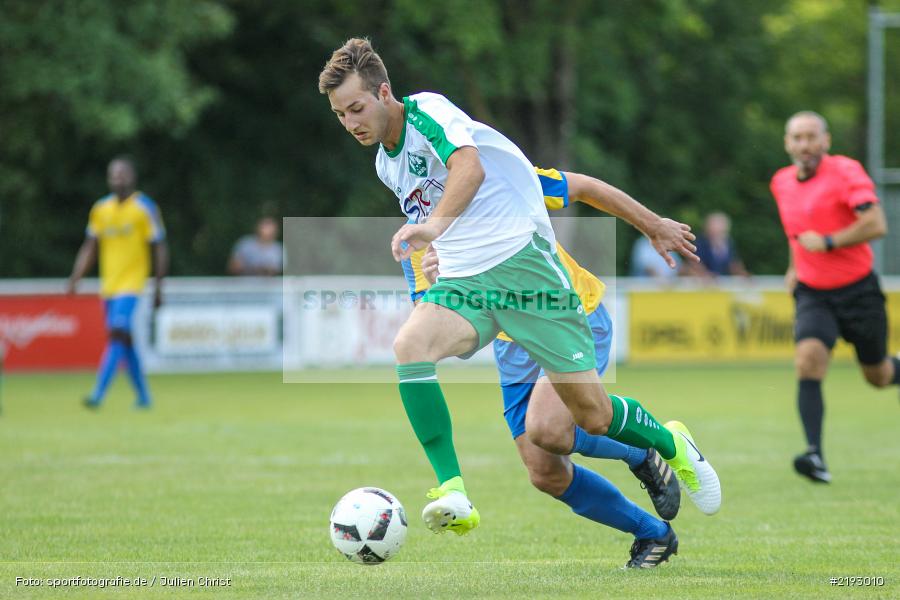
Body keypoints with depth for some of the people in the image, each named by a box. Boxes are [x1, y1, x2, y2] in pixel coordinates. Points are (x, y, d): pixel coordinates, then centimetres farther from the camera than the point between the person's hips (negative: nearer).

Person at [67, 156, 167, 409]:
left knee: (118, 333, -19)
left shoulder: (145, 208, -5)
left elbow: (160, 250, -3)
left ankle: (99, 393, -24)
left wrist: (158, 288, -5)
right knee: (125, 341, 10)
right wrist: (75, 279, 4)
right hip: (108, 284, 6)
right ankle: (143, 396, 22)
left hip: (131, 282, -6)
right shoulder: (100, 209, 9)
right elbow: (89, 248, 15)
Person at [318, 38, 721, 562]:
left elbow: (470, 166, -31)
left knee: (594, 416, -3)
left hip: (520, 258, -6)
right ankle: (454, 495, -34)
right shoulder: (386, 164, 15)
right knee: (409, 346, -28)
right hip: (462, 282, 7)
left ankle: (672, 445, 31)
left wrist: (434, 226, -48)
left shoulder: (427, 111, -10)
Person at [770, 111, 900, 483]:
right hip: (812, 294, 3)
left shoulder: (846, 171, -14)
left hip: (857, 290, -3)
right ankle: (815, 455, -29)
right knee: (808, 361, -23)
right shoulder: (782, 183, 6)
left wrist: (827, 242, -25)